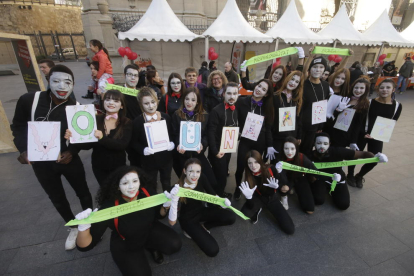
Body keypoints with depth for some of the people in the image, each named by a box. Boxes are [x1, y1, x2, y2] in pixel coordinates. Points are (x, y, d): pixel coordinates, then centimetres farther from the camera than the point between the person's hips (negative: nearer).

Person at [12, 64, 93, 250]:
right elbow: (18, 126, 1)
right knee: (57, 198, 18)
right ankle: (73, 227, 43)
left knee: (83, 192, 14)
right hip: (41, 162, 2)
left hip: (69, 161, -1)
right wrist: (23, 150, -12)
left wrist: (72, 151, -18)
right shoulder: (29, 100, -14)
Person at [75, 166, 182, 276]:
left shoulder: (147, 193, -24)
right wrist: (83, 227, -48)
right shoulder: (109, 207, -33)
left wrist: (166, 205, -25)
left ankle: (151, 246, 15)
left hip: (149, 231, 2)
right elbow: (86, 246, -29)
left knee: (175, 245, -15)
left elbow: (159, 215, -4)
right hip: (125, 246, -2)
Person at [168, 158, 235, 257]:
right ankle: (191, 231, 9)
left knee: (231, 217, -14)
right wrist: (173, 200, -49)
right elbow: (172, 222, -32)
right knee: (212, 250, -17)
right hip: (187, 219, -5)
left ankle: (202, 226, 7)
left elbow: (212, 194, -1)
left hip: (202, 211, 5)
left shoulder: (201, 178, -19)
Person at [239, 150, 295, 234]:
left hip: (272, 199, 1)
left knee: (290, 230, -8)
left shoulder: (270, 169, -25)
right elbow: (251, 206, -24)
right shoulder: (248, 177, -25)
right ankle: (258, 209, 6)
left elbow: (285, 183, -6)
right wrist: (249, 196, -48)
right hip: (259, 199, -1)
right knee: (245, 213, -31)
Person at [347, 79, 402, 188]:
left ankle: (359, 176, 29)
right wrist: (363, 133, -19)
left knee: (374, 160, 1)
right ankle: (350, 176, 29)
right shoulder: (370, 102, -10)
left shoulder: (397, 106, -2)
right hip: (362, 134, -2)